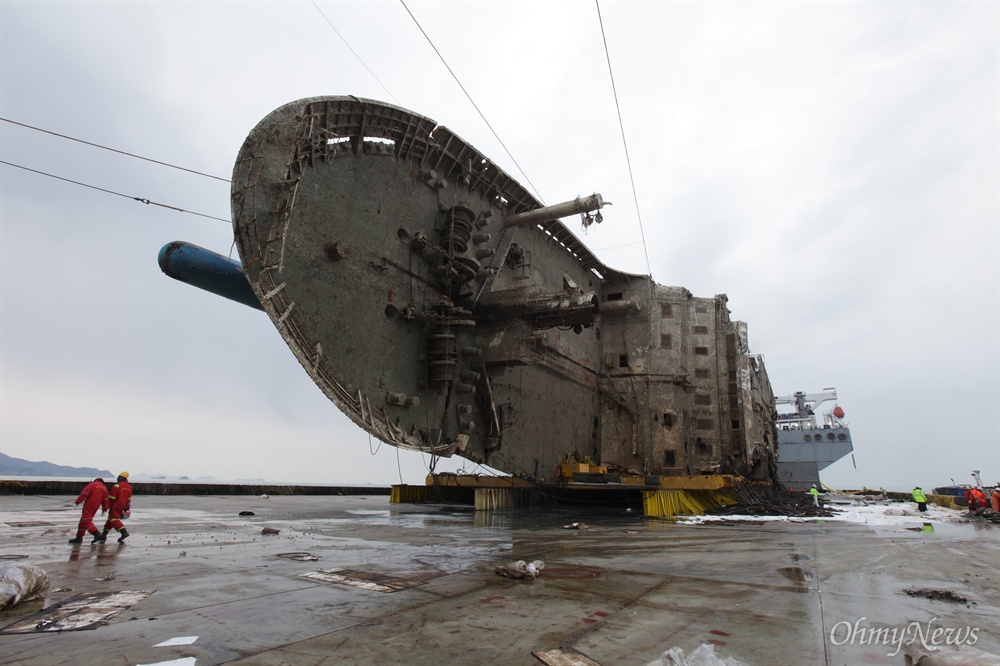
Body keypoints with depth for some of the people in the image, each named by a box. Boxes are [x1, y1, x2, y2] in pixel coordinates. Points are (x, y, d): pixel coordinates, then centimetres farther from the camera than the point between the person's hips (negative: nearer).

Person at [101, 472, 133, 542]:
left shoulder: (117, 486, -15)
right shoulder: (129, 487, 9)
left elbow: (111, 498, -15)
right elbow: (129, 499, 14)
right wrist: (127, 509, 19)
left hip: (116, 506, -8)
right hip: (122, 507, 8)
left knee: (114, 519, -9)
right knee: (111, 518, 20)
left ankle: (124, 532, -24)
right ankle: (104, 534, 27)